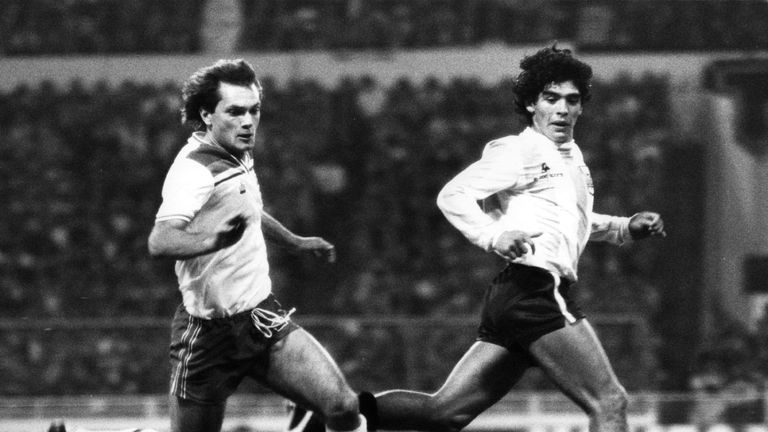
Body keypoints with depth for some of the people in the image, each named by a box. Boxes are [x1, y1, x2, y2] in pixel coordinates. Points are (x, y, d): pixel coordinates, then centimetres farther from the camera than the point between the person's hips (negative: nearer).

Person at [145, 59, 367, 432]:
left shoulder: (238, 156, 8)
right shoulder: (195, 170, -19)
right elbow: (160, 241, -37)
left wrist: (295, 242, 41)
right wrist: (212, 241, -54)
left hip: (264, 318, 7)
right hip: (210, 330, -7)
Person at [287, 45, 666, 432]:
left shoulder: (572, 157, 25)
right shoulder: (520, 151, -3)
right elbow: (453, 195, -9)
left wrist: (624, 229, 28)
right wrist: (495, 236, -24)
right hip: (535, 289, -9)